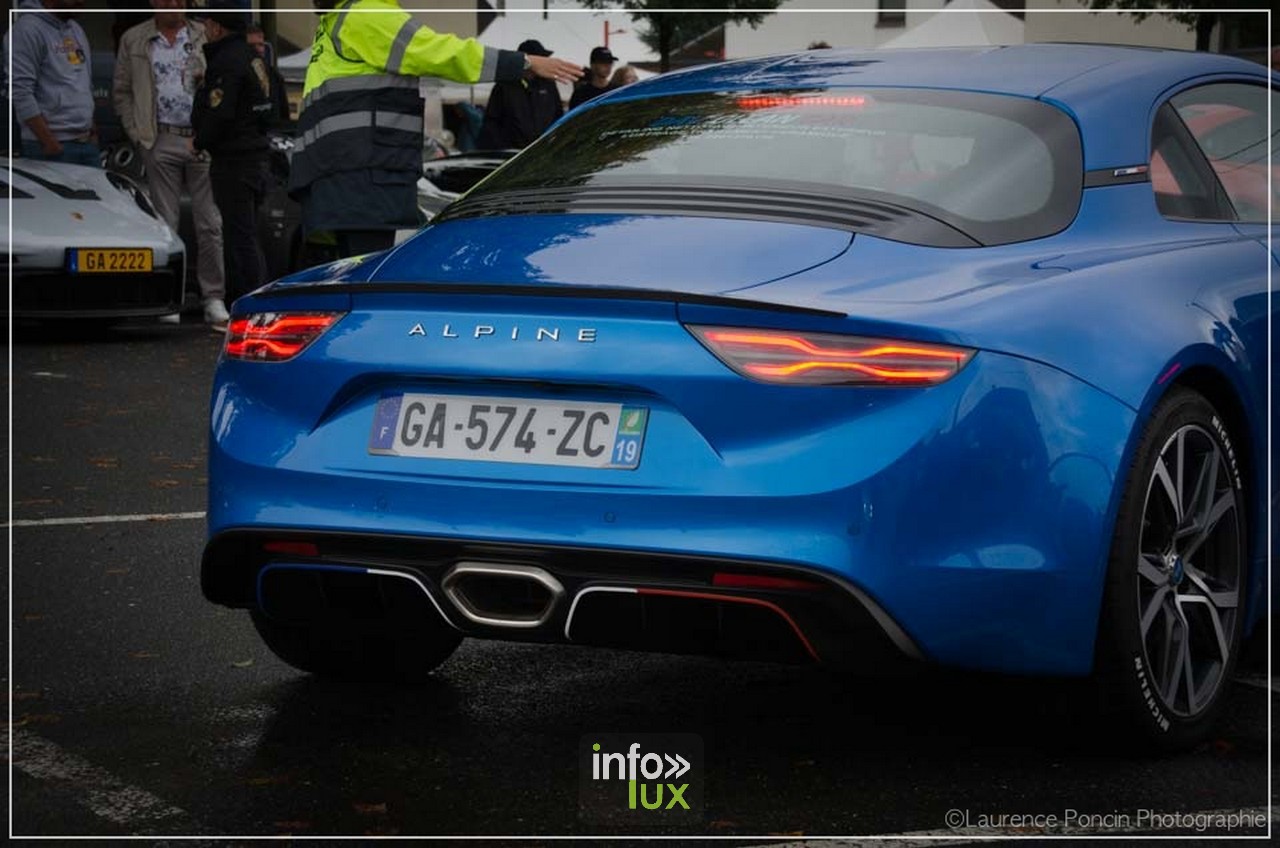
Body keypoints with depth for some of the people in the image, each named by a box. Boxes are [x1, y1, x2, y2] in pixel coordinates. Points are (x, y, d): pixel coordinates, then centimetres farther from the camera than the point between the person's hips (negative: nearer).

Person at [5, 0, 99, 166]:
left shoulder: (76, 30, 18)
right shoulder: (27, 29, -10)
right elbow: (21, 93, -16)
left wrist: (92, 128, 16)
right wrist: (50, 143, -19)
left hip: (87, 143, 8)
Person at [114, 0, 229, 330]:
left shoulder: (205, 37, 12)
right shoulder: (134, 40, 11)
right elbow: (121, 91, 12)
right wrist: (136, 132, 2)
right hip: (161, 144, 0)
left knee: (210, 222, -2)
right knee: (164, 223, 0)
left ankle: (214, 299, 1)